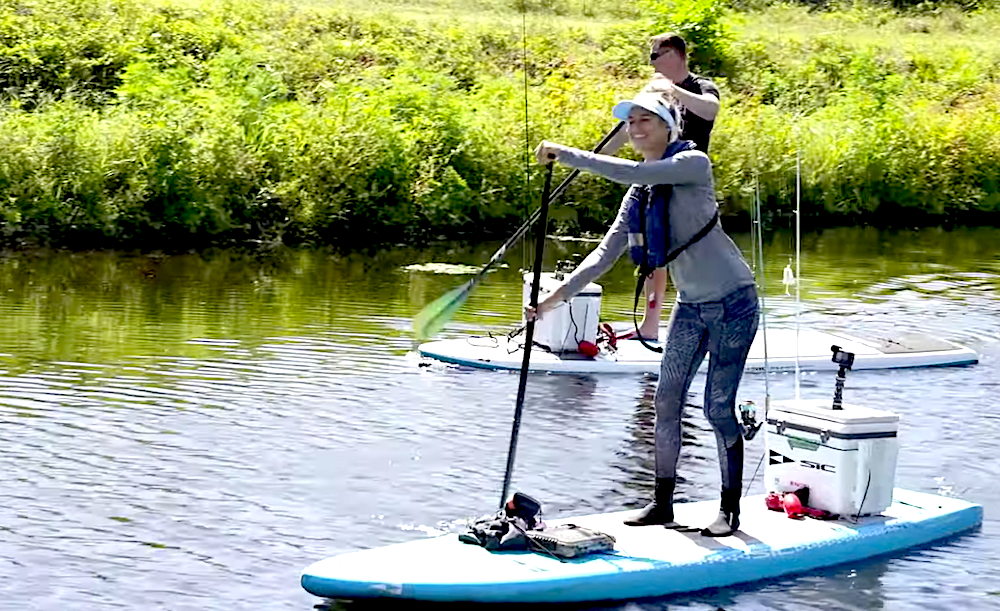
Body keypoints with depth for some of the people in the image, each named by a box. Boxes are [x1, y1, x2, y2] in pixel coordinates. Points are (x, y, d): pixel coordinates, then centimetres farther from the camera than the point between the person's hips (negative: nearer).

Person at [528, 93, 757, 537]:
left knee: (719, 408, -5)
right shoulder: (639, 194, 8)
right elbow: (606, 252, 5)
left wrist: (566, 155, -25)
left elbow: (631, 172, -28)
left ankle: (730, 510, 7)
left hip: (733, 301, -7)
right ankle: (663, 503, 16)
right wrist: (557, 296, -5)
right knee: (666, 401, 5)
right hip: (691, 305, 7)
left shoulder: (694, 163, -13)